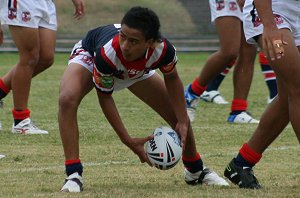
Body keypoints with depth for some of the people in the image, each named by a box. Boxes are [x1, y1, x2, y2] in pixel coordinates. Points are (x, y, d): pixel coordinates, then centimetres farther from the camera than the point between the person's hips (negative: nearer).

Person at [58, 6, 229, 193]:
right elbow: (104, 95, -28)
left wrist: (182, 123, -15)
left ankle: (196, 170, 35)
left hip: (138, 69, 3)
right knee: (67, 99, -35)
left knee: (180, 116, 5)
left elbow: (172, 79, -12)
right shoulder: (107, 52, -47)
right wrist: (127, 140, -30)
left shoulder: (163, 49, -38)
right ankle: (73, 175, -27)